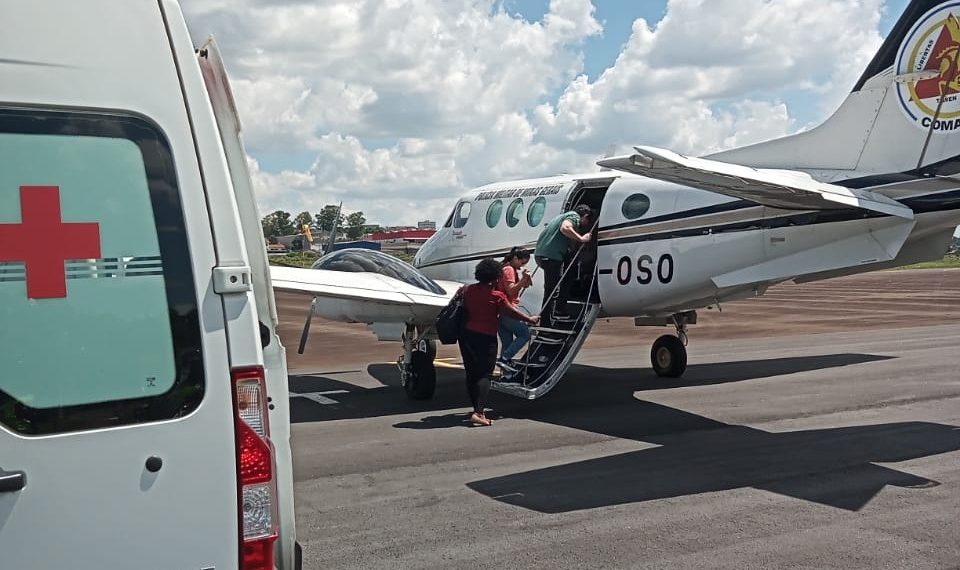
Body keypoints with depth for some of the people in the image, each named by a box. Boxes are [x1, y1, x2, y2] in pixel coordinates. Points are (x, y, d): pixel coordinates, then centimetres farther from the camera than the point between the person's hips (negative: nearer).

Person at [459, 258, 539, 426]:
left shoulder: (468, 290, 3)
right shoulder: (496, 296, -12)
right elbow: (512, 312, -3)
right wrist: (530, 319, 11)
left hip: (467, 335, 6)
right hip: (486, 338, -6)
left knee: (471, 374, 12)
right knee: (484, 375, -4)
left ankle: (477, 410, 18)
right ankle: (478, 412, -17)